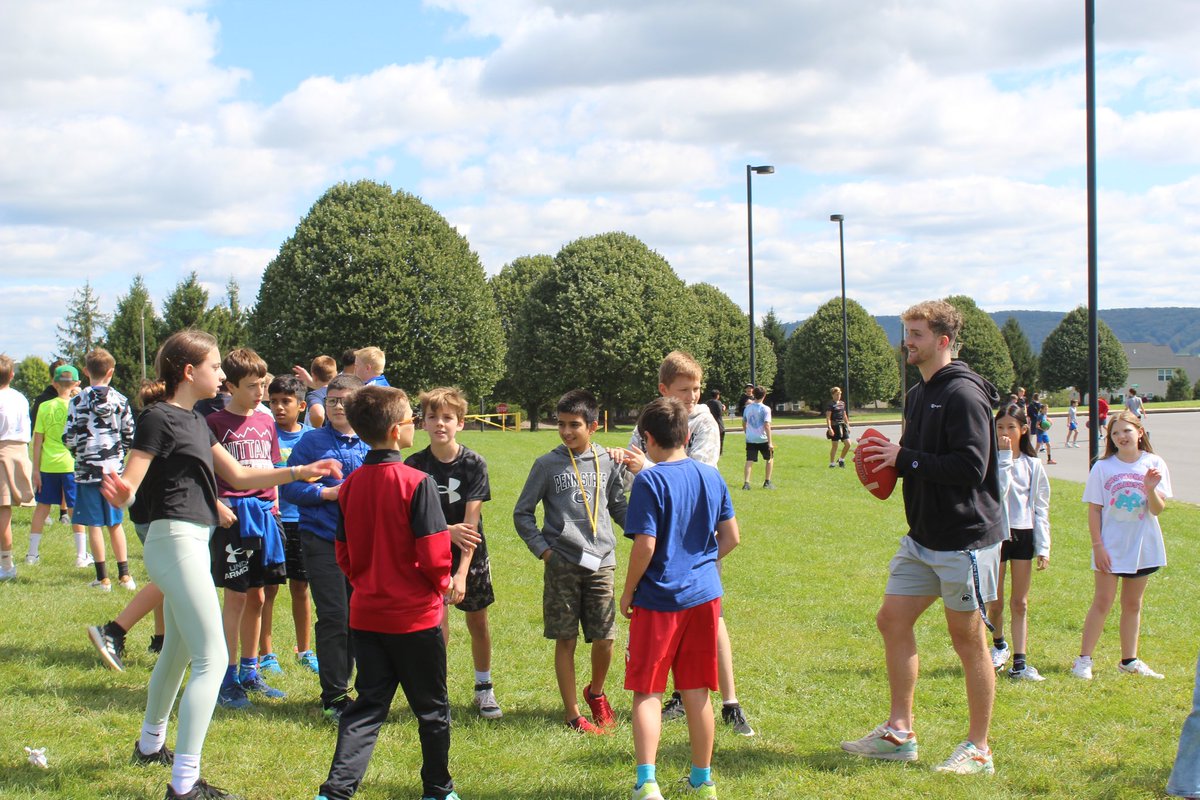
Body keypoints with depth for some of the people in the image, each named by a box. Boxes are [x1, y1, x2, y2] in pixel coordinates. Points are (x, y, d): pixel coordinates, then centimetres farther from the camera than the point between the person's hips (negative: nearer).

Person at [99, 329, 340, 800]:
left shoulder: (194, 421, 13)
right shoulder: (160, 419, -14)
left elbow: (237, 476, 18)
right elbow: (129, 486, -19)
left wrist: (298, 473, 13)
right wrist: (119, 495, -42)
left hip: (191, 542, 10)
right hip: (175, 542, -10)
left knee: (178, 652, 24)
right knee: (211, 660, -12)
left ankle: (150, 744, 43)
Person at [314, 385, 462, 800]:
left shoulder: (351, 485, 1)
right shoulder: (417, 483, -16)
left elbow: (344, 554, 8)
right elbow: (433, 554, -17)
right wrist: (441, 585, 2)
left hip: (366, 614, 5)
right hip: (415, 615, -5)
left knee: (367, 707, 10)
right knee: (432, 710, 12)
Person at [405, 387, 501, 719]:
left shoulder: (474, 464, -12)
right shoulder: (415, 465, -8)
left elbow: (470, 522, -17)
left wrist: (462, 573, -23)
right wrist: (448, 531, -28)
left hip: (471, 557, 0)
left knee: (478, 624, 11)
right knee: (437, 629, -9)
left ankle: (484, 688, 30)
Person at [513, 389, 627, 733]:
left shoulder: (608, 462, 6)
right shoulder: (548, 465, -1)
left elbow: (618, 507, 17)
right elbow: (522, 513, 5)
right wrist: (542, 548, -4)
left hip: (601, 562, 2)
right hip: (562, 563, -2)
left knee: (605, 639, 2)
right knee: (566, 640, 2)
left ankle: (596, 692, 31)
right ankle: (573, 713, 13)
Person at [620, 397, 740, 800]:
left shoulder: (649, 481, -12)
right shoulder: (711, 475, 5)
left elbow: (645, 545, -17)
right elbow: (731, 536, 8)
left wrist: (628, 590, -5)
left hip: (658, 600, -5)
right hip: (704, 595, 5)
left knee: (647, 692, 1)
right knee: (696, 692, 13)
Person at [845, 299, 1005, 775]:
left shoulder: (963, 394, -17)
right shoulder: (919, 395, 14)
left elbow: (971, 466, -25)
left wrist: (905, 459, -18)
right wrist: (888, 458, 3)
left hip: (965, 538, -9)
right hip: (923, 536, 9)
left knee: (968, 638, 1)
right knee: (893, 620, 8)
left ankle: (978, 749, 13)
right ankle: (899, 732, 17)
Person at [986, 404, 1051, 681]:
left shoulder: (1032, 465, 5)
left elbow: (1041, 507, 7)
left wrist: (1043, 547, 1)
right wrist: (1004, 457, -20)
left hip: (1024, 534, 2)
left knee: (1020, 603, 4)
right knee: (995, 602, 5)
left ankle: (1019, 663, 5)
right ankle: (999, 644, 33)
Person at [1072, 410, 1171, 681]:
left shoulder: (1154, 465, -3)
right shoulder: (1102, 468, -6)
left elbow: (1157, 510, -6)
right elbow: (1094, 510, -4)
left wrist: (1150, 488, -24)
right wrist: (1097, 545, -10)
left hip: (1143, 546, 2)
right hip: (1110, 546, -2)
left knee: (1133, 603, 12)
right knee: (1103, 601, -2)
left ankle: (1129, 660, 21)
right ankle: (1084, 659, 4)